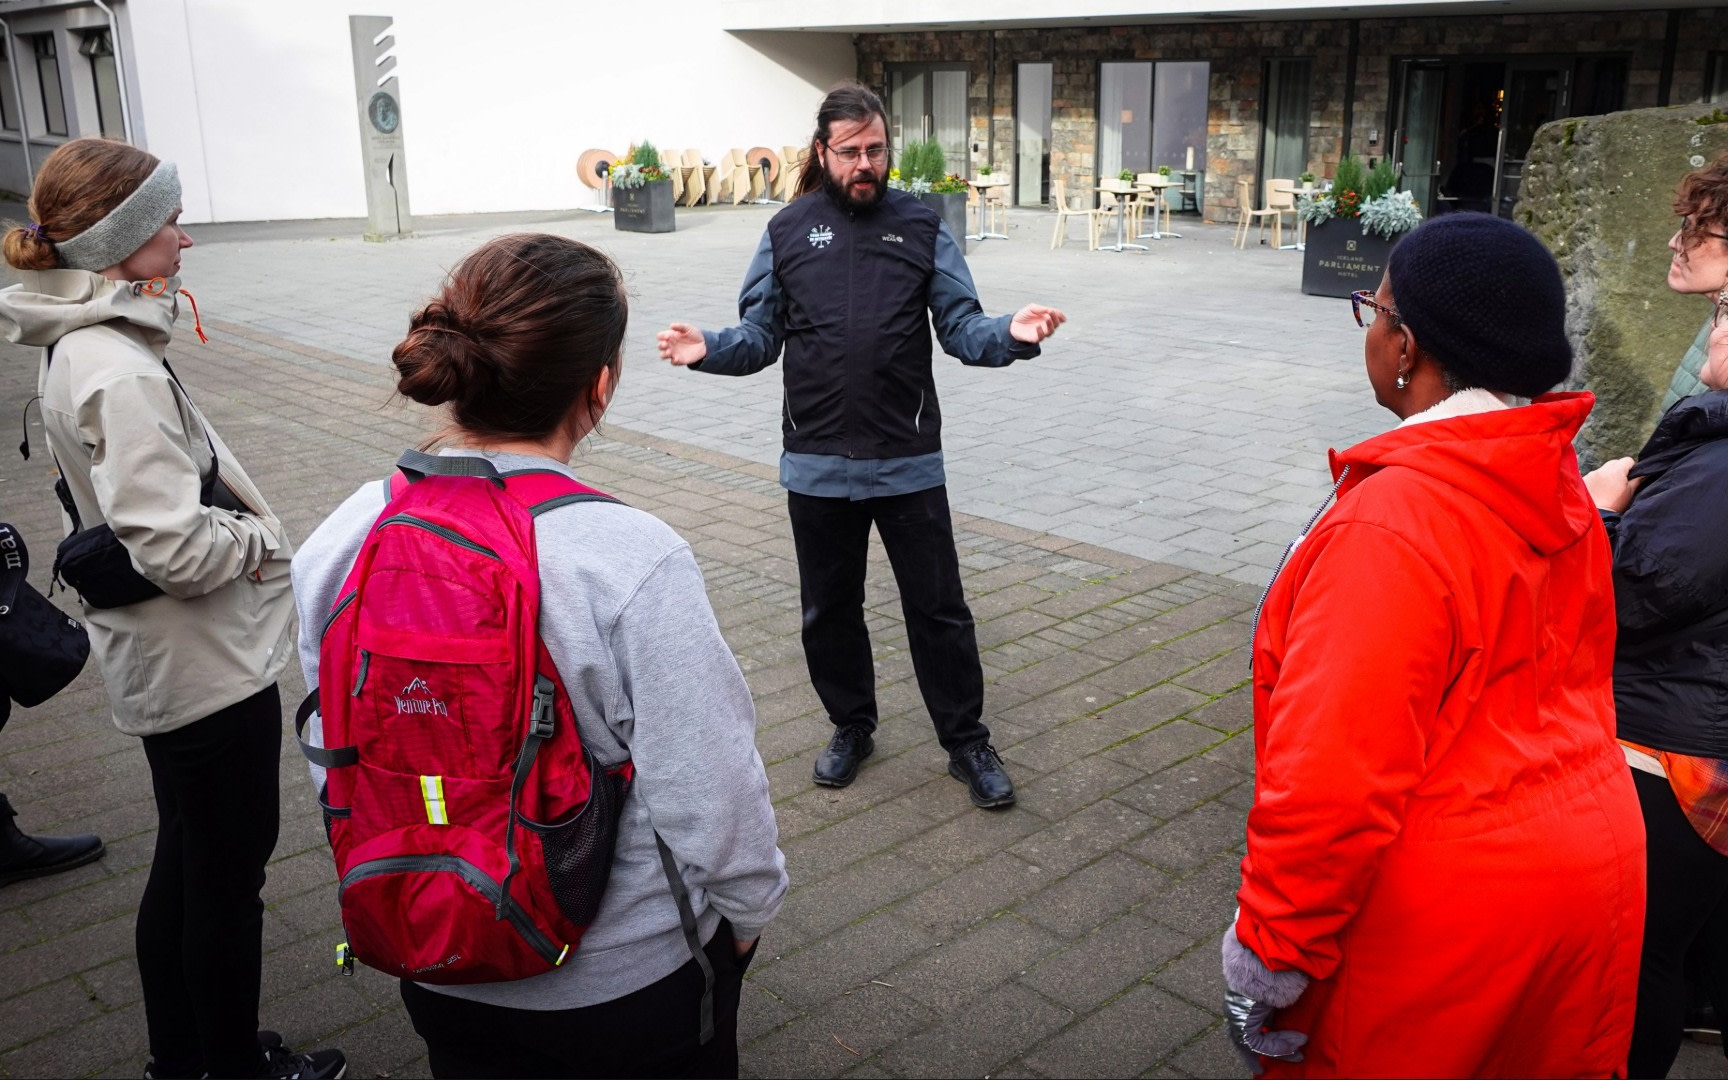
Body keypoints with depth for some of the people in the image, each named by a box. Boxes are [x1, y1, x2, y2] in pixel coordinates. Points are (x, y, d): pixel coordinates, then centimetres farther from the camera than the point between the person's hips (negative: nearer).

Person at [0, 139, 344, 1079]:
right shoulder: (118, 373, -26)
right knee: (230, 872, 8)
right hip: (208, 666, -10)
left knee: (185, 861, 23)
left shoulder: (80, 345, 5)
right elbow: (174, 546, -29)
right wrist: (262, 540, -12)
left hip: (158, 662, 10)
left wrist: (236, 522, 4)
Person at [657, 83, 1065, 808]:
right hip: (817, 466, 1)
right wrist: (708, 349, -16)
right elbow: (760, 337, 4)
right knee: (829, 609, 15)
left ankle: (967, 743, 22)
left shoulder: (922, 228, 3)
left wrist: (1010, 334, -21)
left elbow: (961, 327, -1)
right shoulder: (789, 232, 4)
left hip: (909, 462, -1)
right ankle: (851, 728, 36)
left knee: (938, 608, 6)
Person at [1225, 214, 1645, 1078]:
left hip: (1444, 923, -8)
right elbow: (1578, 674, 11)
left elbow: (1334, 780, -29)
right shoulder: (1559, 486, 0)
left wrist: (1267, 956, -19)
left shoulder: (1391, 521, -28)